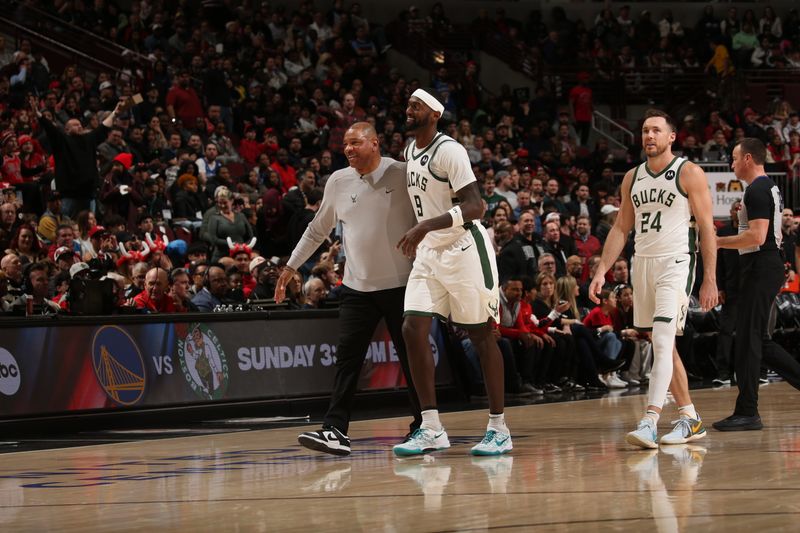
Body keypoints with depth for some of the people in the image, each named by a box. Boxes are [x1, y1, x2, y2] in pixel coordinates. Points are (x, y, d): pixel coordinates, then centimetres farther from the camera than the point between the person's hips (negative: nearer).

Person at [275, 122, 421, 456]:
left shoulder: (402, 175, -7)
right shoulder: (339, 182, 5)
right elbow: (317, 230, 17)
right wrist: (291, 267, 16)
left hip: (401, 283, -3)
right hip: (357, 287, 3)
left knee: (412, 358, 4)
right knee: (347, 357, -7)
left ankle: (425, 427, 18)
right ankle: (335, 431, -11)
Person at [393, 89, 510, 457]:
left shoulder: (449, 150, -15)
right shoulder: (410, 151, 11)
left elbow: (475, 206, -24)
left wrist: (427, 226, -32)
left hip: (464, 248, -8)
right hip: (429, 251, 8)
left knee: (481, 334, -2)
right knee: (413, 329, -6)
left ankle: (499, 429, 5)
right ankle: (431, 429, -3)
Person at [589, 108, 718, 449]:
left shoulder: (689, 173, -5)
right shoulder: (632, 178, 12)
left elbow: (707, 228, -6)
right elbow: (621, 228, 15)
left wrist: (710, 280, -10)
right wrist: (601, 271, 5)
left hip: (675, 264, -7)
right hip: (643, 264, 7)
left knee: (663, 342, -19)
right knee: (663, 346, 11)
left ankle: (649, 422, -26)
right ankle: (690, 419, 21)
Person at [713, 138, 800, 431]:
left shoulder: (757, 191, -15)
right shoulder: (770, 187, 18)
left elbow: (757, 236, -24)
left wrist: (719, 242, -16)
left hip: (760, 269, -10)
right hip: (768, 266, 10)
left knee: (747, 339, -7)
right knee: (758, 340, 13)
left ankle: (747, 412, -5)